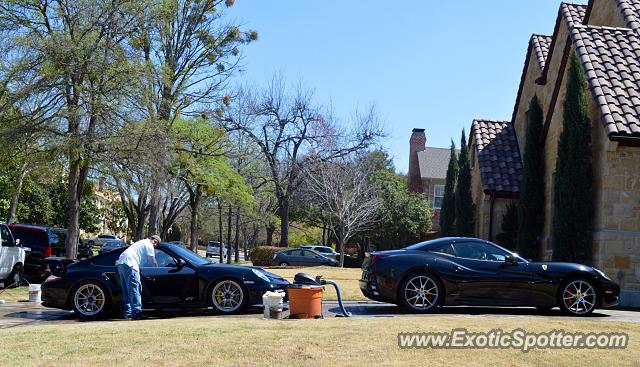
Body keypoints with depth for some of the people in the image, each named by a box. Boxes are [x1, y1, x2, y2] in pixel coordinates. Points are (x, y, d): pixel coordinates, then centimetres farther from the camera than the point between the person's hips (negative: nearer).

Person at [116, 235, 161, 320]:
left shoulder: (141, 243, 32)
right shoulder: (149, 245, 4)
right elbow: (153, 262, 6)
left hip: (120, 263, 10)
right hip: (129, 264, -10)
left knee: (127, 291, 12)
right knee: (134, 290, -11)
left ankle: (128, 313, 13)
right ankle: (136, 313, -16)